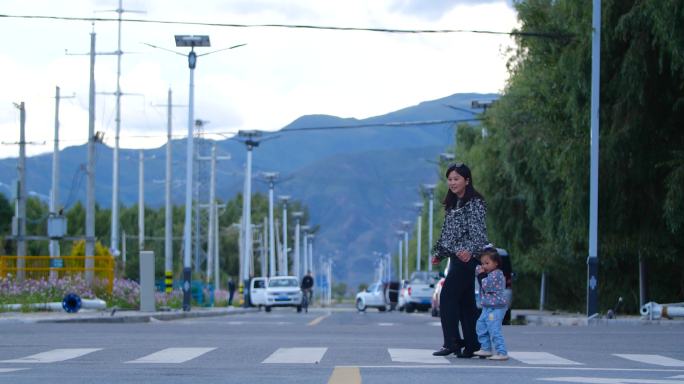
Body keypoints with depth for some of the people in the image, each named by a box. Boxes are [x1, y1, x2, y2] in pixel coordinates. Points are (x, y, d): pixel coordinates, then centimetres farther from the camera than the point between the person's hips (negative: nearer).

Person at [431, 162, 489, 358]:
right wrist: (439, 253, 27)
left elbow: (479, 231, -19)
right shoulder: (452, 204, 16)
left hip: (467, 258, -9)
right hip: (456, 257, 9)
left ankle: (452, 342, -12)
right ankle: (471, 344, 9)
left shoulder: (475, 203, -9)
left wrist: (470, 250, -34)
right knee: (465, 301, 8)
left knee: (447, 296, -13)